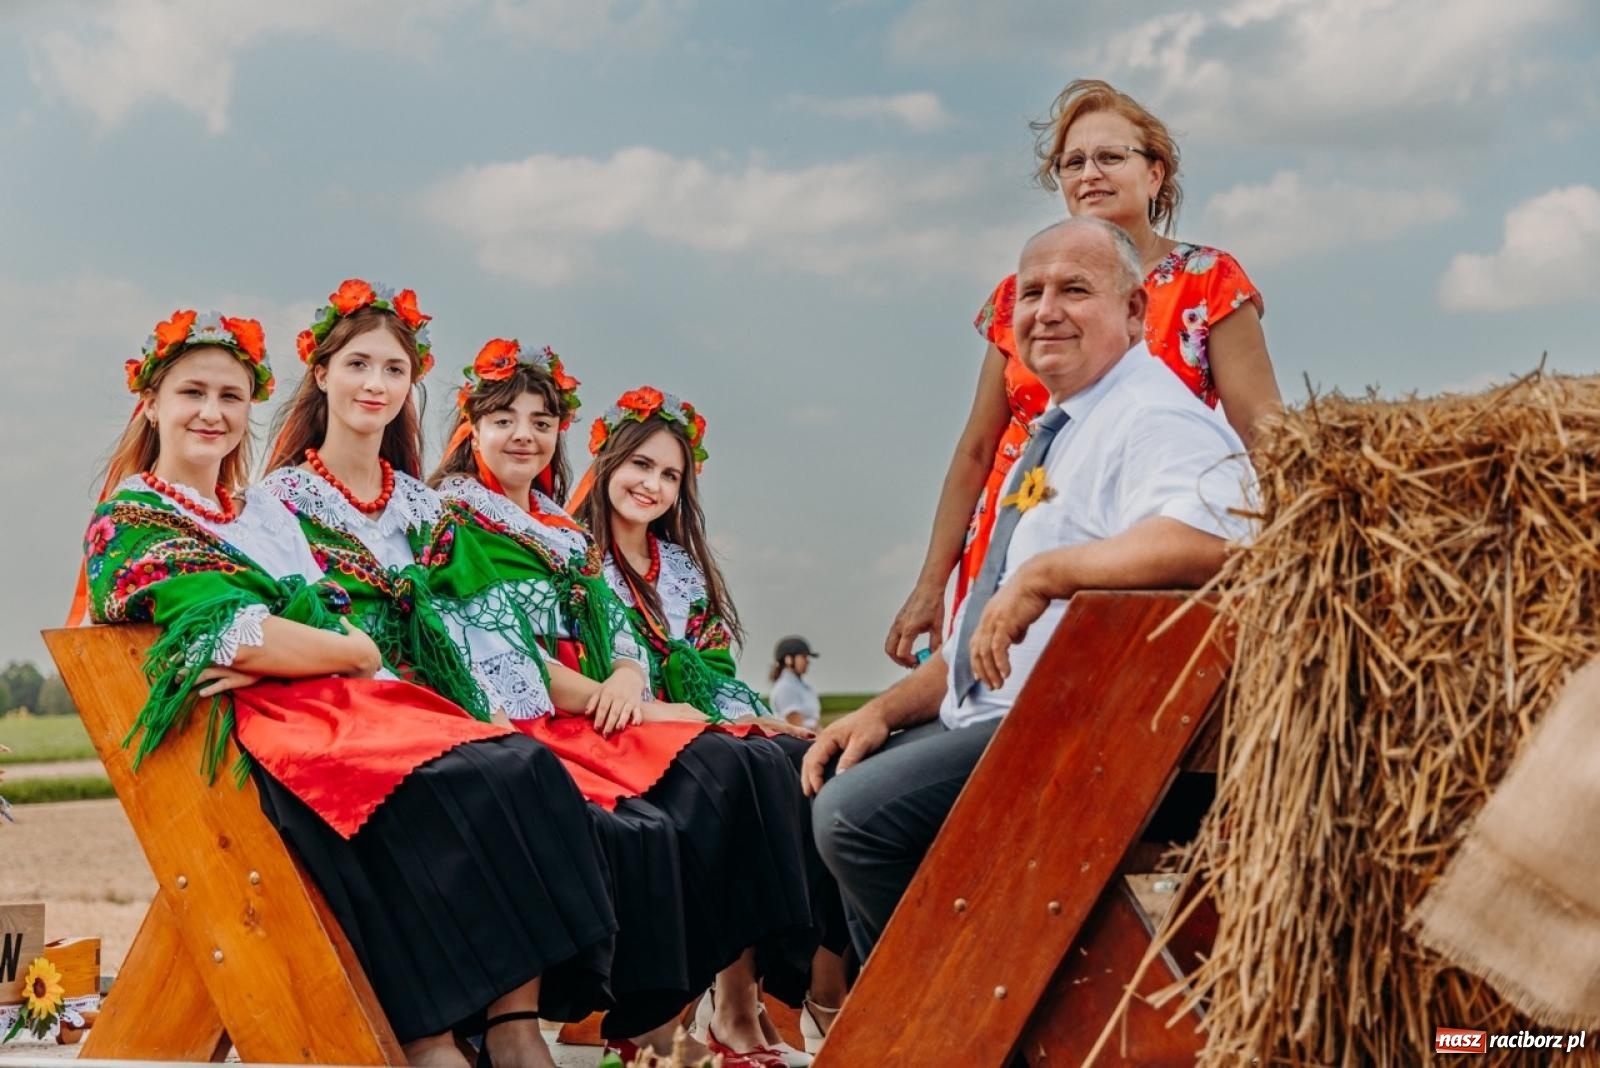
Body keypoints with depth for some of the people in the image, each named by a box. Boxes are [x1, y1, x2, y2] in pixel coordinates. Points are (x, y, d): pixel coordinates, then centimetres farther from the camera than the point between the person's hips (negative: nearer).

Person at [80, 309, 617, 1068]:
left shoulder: (267, 512, 26)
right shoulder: (129, 521, 5)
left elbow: (340, 624, 12)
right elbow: (236, 638, -11)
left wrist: (281, 652, -9)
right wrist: (351, 651, 0)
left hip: (348, 699, 7)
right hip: (259, 723, -7)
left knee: (518, 768, -21)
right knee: (430, 797, -33)